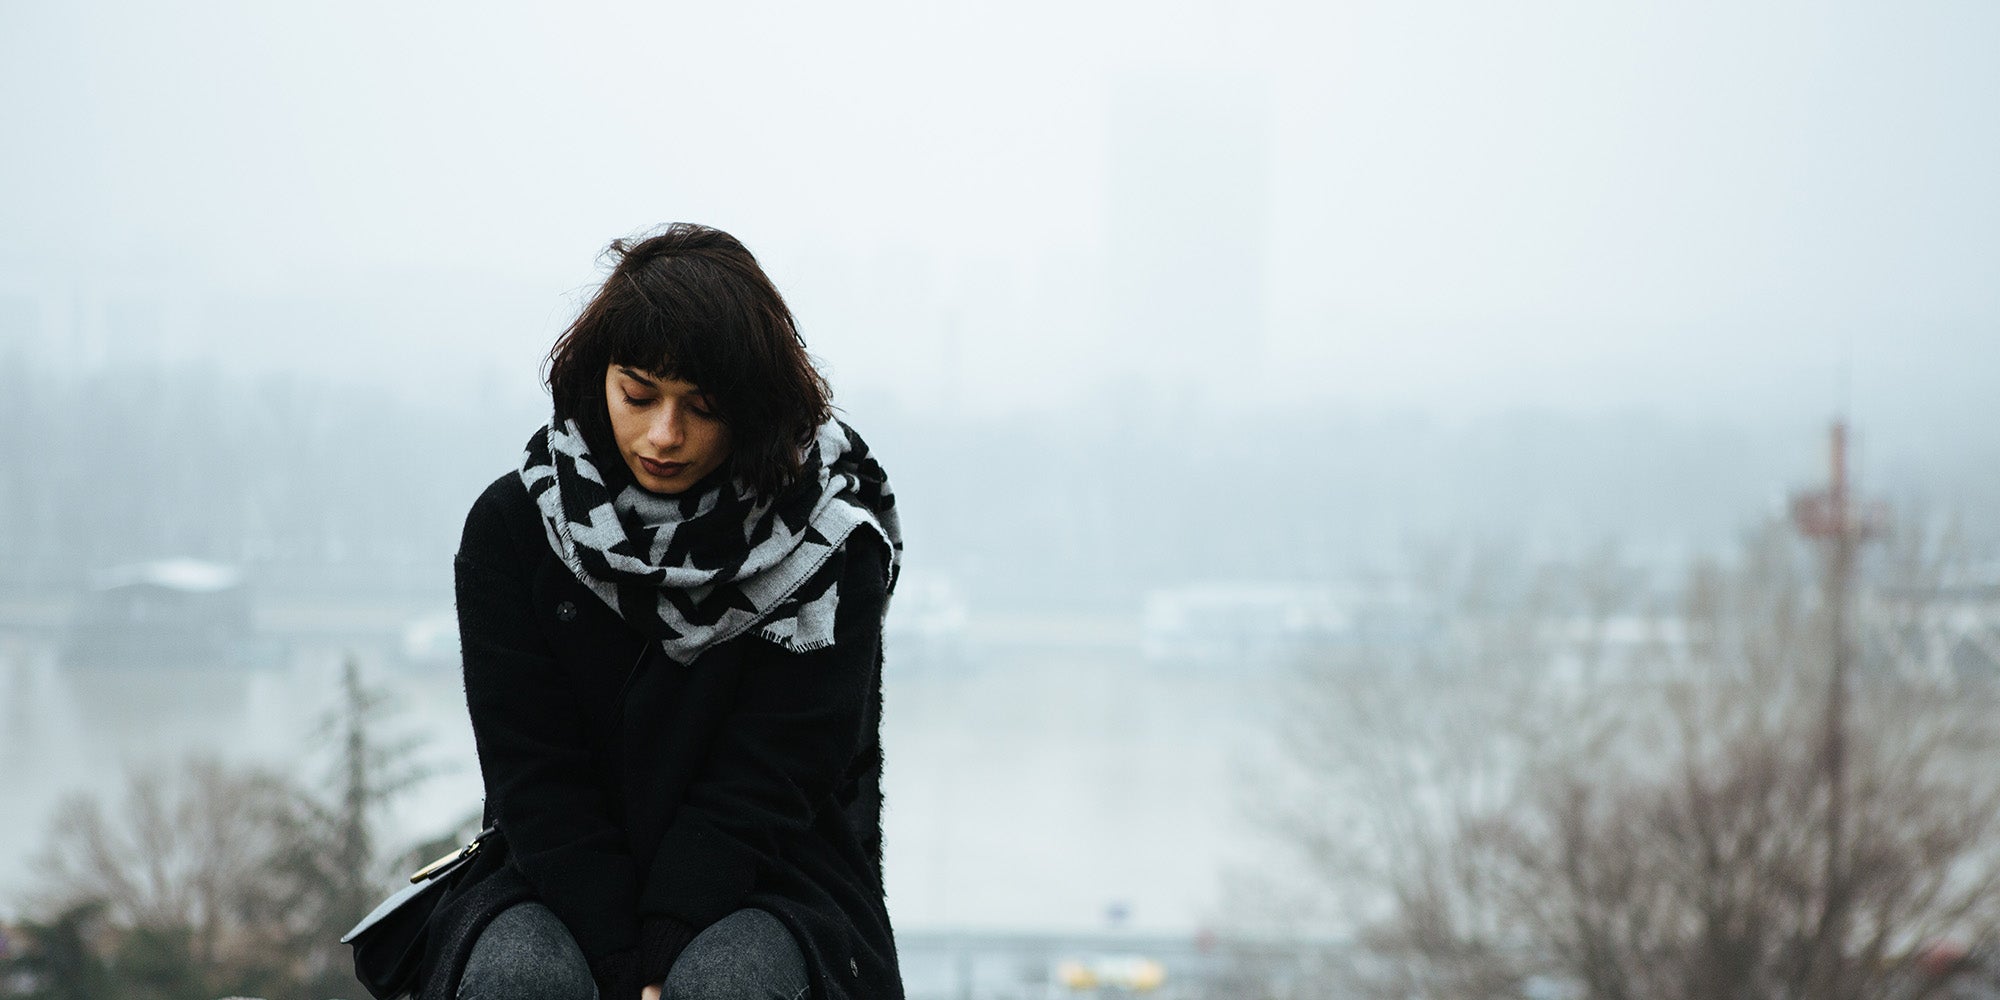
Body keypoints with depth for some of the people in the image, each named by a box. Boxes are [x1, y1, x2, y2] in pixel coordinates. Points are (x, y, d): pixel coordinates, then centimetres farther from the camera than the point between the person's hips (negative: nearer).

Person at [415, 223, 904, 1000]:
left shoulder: (831, 548, -7)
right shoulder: (512, 528, -3)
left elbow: (760, 790, -12)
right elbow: (536, 777, -7)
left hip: (765, 885, -1)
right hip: (567, 873, 1)